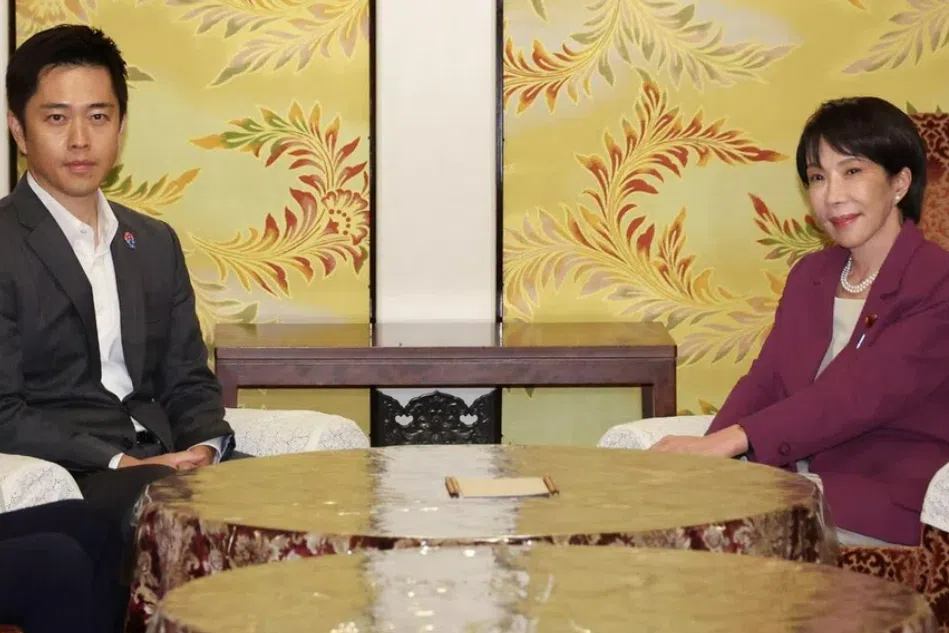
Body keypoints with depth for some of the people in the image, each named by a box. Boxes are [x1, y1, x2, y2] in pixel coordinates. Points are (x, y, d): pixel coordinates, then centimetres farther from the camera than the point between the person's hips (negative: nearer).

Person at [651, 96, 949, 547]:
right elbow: (765, 380, 8)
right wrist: (707, 453, -13)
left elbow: (859, 396, -20)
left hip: (888, 496, -6)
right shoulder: (810, 275, 16)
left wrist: (729, 440, -29)